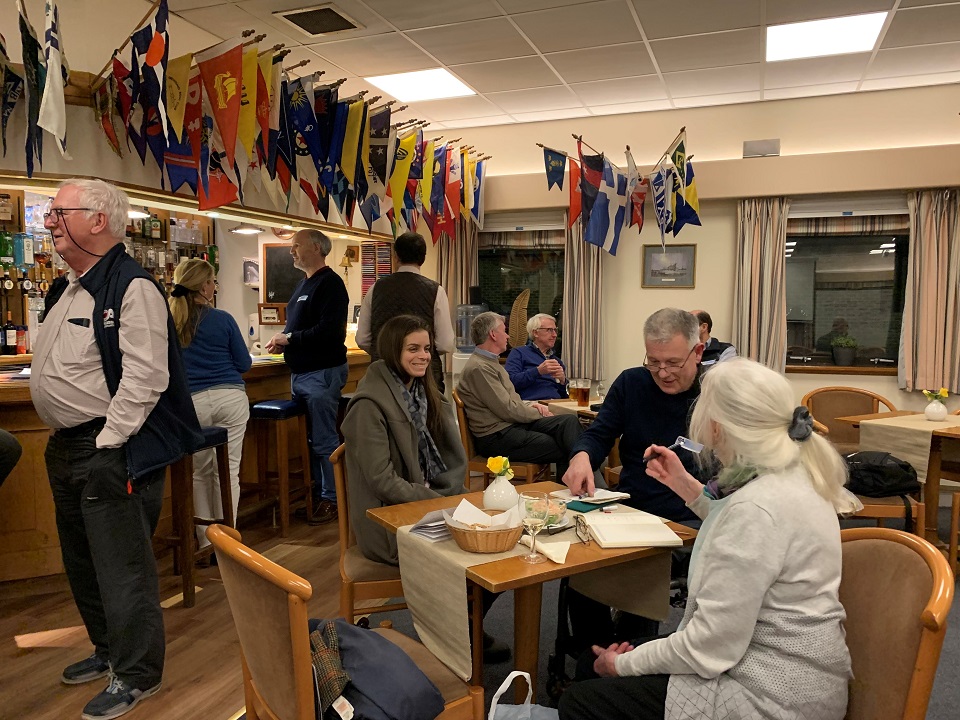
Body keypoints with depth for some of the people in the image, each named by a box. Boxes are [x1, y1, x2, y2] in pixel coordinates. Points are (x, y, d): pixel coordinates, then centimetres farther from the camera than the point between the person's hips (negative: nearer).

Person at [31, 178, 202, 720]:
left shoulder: (133, 288, -17)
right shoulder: (67, 288, 14)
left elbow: (145, 377, -24)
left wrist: (106, 442, -21)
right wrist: (66, 440, 16)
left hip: (110, 452, -10)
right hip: (67, 447, 10)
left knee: (122, 566, 1)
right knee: (82, 561, 21)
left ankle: (137, 675, 17)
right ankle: (109, 649, 40)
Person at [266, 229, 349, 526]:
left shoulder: (329, 283, -13)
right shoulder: (304, 283, 18)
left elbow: (329, 330, -24)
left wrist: (288, 338, -16)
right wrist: (283, 342, 5)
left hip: (321, 373, -10)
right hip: (300, 373, 10)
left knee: (324, 441, -3)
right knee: (308, 439, 15)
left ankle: (331, 499, 7)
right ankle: (316, 492, 25)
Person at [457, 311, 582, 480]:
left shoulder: (490, 362, 20)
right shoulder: (479, 368, -16)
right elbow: (508, 410, -17)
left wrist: (530, 405, 4)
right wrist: (539, 413, -3)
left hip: (514, 424, 10)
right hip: (497, 437, -10)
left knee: (569, 421, -10)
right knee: (563, 449, -17)